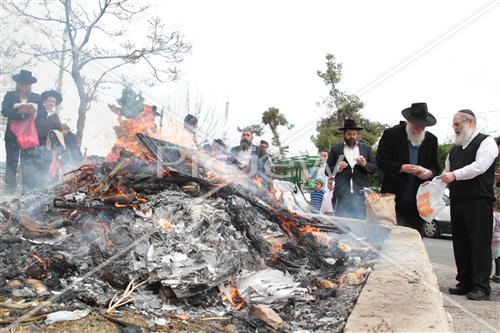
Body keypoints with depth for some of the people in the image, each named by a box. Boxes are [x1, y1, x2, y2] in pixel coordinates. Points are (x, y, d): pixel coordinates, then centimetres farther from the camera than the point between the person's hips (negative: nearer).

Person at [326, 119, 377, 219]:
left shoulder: (366, 148, 14)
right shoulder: (335, 149, 10)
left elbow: (374, 168, 12)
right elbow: (328, 171, 10)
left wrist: (365, 164, -7)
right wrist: (338, 169, -9)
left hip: (360, 193, 1)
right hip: (341, 194, -1)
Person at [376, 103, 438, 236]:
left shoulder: (431, 140, 11)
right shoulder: (391, 134, -2)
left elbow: (435, 167, 15)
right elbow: (381, 161, -5)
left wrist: (429, 173, -9)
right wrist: (402, 168, -19)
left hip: (418, 200, 4)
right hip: (395, 199, -4)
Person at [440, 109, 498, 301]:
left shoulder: (486, 142, -3)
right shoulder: (455, 149, 20)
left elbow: (479, 166, -19)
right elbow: (447, 172, 22)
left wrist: (455, 175, -27)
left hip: (479, 202, -7)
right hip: (457, 202, 7)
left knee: (479, 243, -5)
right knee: (460, 243, 8)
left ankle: (481, 286, -1)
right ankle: (465, 283, 16)